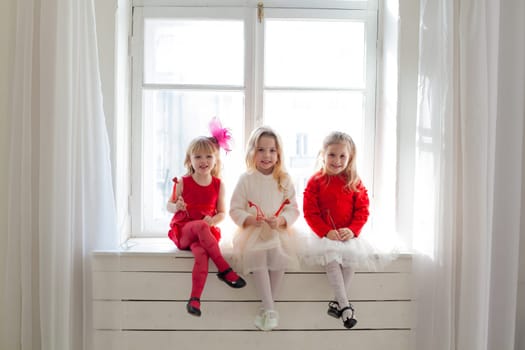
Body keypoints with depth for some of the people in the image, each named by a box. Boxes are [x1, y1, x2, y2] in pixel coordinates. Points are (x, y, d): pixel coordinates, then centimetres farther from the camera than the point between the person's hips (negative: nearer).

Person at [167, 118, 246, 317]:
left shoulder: (218, 185, 3)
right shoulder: (183, 182, -1)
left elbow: (222, 213, 6)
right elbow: (169, 205, 8)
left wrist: (213, 220, -16)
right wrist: (177, 207, -16)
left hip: (206, 232, 1)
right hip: (182, 230, -1)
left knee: (202, 253, -33)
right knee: (200, 226, -36)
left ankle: (195, 298, -28)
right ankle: (224, 269, -29)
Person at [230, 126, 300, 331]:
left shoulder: (284, 180, 5)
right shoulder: (246, 179, 2)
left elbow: (293, 209, 3)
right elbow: (235, 209, 2)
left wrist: (281, 220, -18)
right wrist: (249, 219, -18)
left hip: (278, 230, 1)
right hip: (252, 230, -1)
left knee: (279, 253, -29)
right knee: (257, 254, -30)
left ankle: (265, 307, -12)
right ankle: (270, 309, -24)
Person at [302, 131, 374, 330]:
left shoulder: (355, 182, 4)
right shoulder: (315, 181, -2)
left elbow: (362, 210, 3)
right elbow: (310, 212, -6)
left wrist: (352, 229, -14)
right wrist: (326, 231, -17)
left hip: (348, 234, 2)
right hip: (324, 234, -2)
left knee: (352, 255, -24)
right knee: (331, 259, -26)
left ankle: (338, 301, -8)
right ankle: (345, 305, -17)